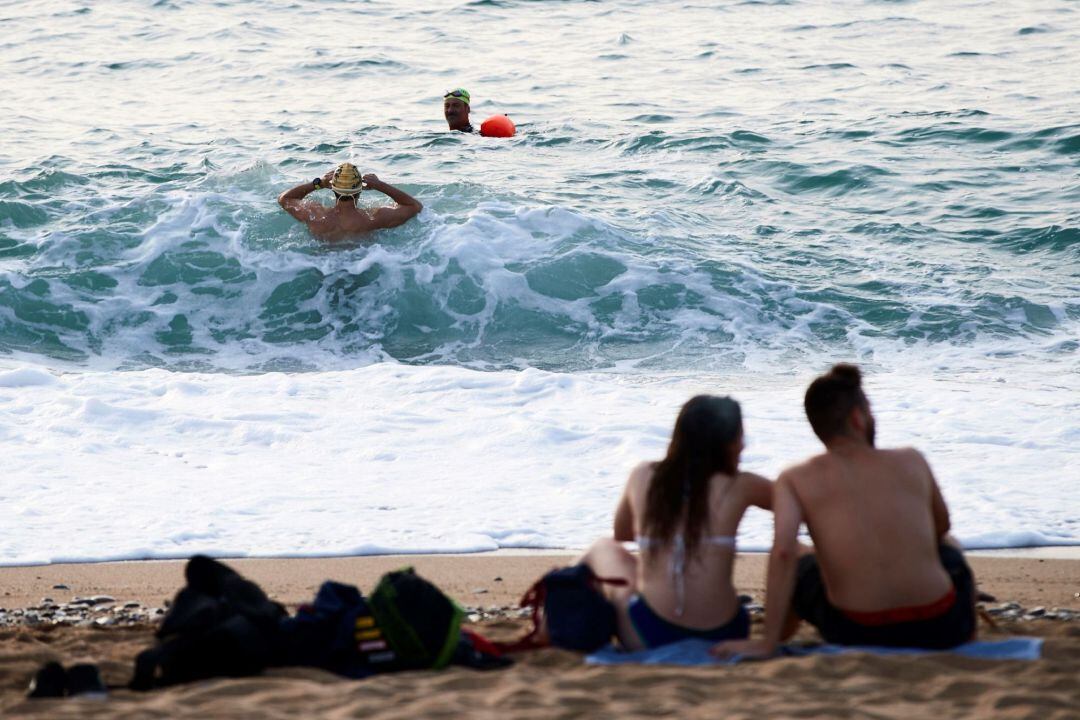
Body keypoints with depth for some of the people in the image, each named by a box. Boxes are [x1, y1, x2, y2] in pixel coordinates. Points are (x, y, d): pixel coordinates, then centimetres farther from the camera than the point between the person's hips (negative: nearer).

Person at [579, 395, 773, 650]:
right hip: (722, 636, -1)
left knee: (605, 549, 30)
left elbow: (620, 532, 22)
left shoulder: (643, 477, 2)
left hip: (650, 637, 2)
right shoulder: (739, 487, -4)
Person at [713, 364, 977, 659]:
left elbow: (783, 552, -17)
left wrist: (767, 643, -16)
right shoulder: (912, 462, 4)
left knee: (798, 563, 32)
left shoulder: (794, 481, -3)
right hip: (940, 630, 1)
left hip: (856, 634, -1)